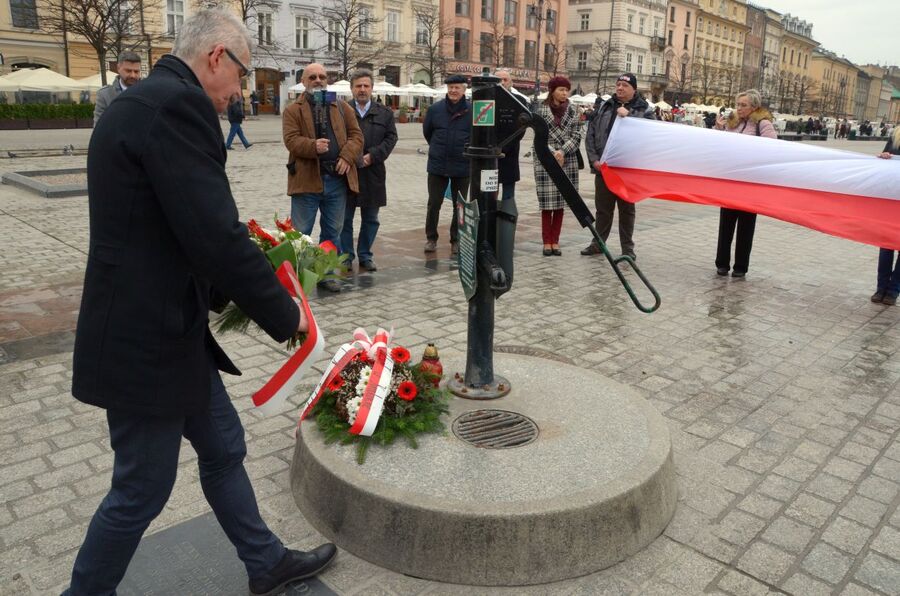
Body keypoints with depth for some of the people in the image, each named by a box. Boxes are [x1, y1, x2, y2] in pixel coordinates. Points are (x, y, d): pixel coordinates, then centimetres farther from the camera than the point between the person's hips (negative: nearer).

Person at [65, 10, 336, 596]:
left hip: (168, 330, 10)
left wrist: (224, 290, 16)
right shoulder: (177, 104, -20)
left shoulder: (142, 102, 12)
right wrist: (285, 312, -13)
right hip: (147, 344, -10)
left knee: (224, 450, 21)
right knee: (141, 492, 9)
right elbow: (217, 236, -26)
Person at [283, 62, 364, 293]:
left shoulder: (342, 107, 13)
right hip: (306, 179, -3)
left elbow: (356, 135, 8)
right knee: (300, 233, 2)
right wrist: (313, 146, -28)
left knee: (332, 232, 12)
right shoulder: (293, 110, 3)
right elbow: (291, 139, -9)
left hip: (337, 179, 4)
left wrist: (347, 157, -10)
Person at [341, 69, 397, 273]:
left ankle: (365, 255, 22)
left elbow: (391, 138, 2)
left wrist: (372, 156, -11)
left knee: (370, 219, 10)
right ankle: (346, 256, 16)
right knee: (345, 218, 5)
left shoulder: (384, 113, 8)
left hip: (373, 174, 2)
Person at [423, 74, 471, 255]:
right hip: (437, 165, 1)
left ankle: (456, 240, 21)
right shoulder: (435, 109, 0)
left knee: (460, 205, 8)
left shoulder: (471, 111, -5)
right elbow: (427, 131, 13)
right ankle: (431, 238, 19)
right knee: (434, 204, 5)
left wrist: (468, 149, 2)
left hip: (462, 167, -1)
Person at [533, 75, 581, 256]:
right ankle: (547, 242, 6)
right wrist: (553, 154, -15)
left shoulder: (572, 110, 8)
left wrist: (562, 152, -12)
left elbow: (577, 136, 2)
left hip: (568, 162, 2)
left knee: (560, 203, 4)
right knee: (547, 203, -2)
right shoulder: (542, 110, 1)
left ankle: (555, 241, 12)